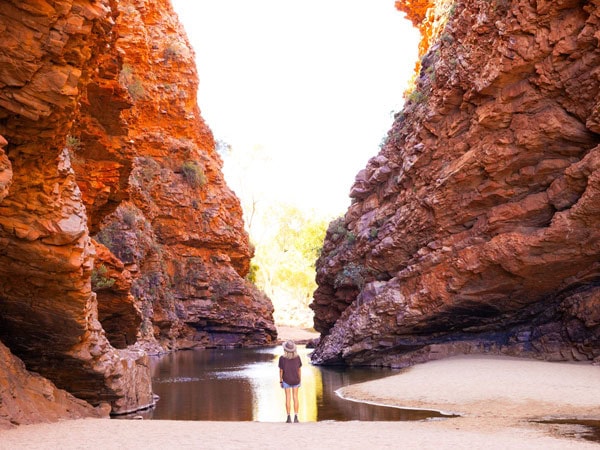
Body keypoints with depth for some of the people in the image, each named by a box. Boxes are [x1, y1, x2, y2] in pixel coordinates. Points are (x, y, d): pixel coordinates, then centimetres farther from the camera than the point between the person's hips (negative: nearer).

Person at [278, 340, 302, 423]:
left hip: (286, 380, -1)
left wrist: (280, 381, 1)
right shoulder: (297, 357, -14)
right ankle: (296, 417, 6)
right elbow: (299, 370, -5)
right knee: (295, 398, 10)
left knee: (288, 398, 8)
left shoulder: (282, 358, -20)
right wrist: (300, 381, 7)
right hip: (295, 380, 1)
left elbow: (281, 371, -12)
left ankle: (289, 418, 8)